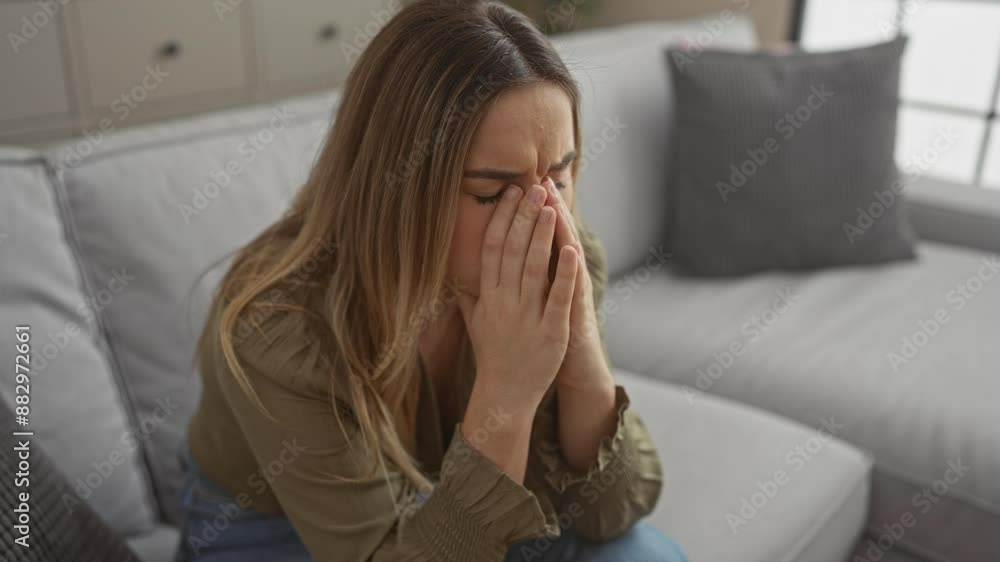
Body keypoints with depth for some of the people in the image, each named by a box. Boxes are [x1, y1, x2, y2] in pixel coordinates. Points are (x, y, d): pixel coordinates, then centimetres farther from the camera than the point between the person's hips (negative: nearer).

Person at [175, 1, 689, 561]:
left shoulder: (559, 264, -18)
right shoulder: (281, 323, -31)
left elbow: (612, 511, -14)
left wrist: (584, 365, -32)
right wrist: (505, 392, -40)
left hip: (442, 517, 4)